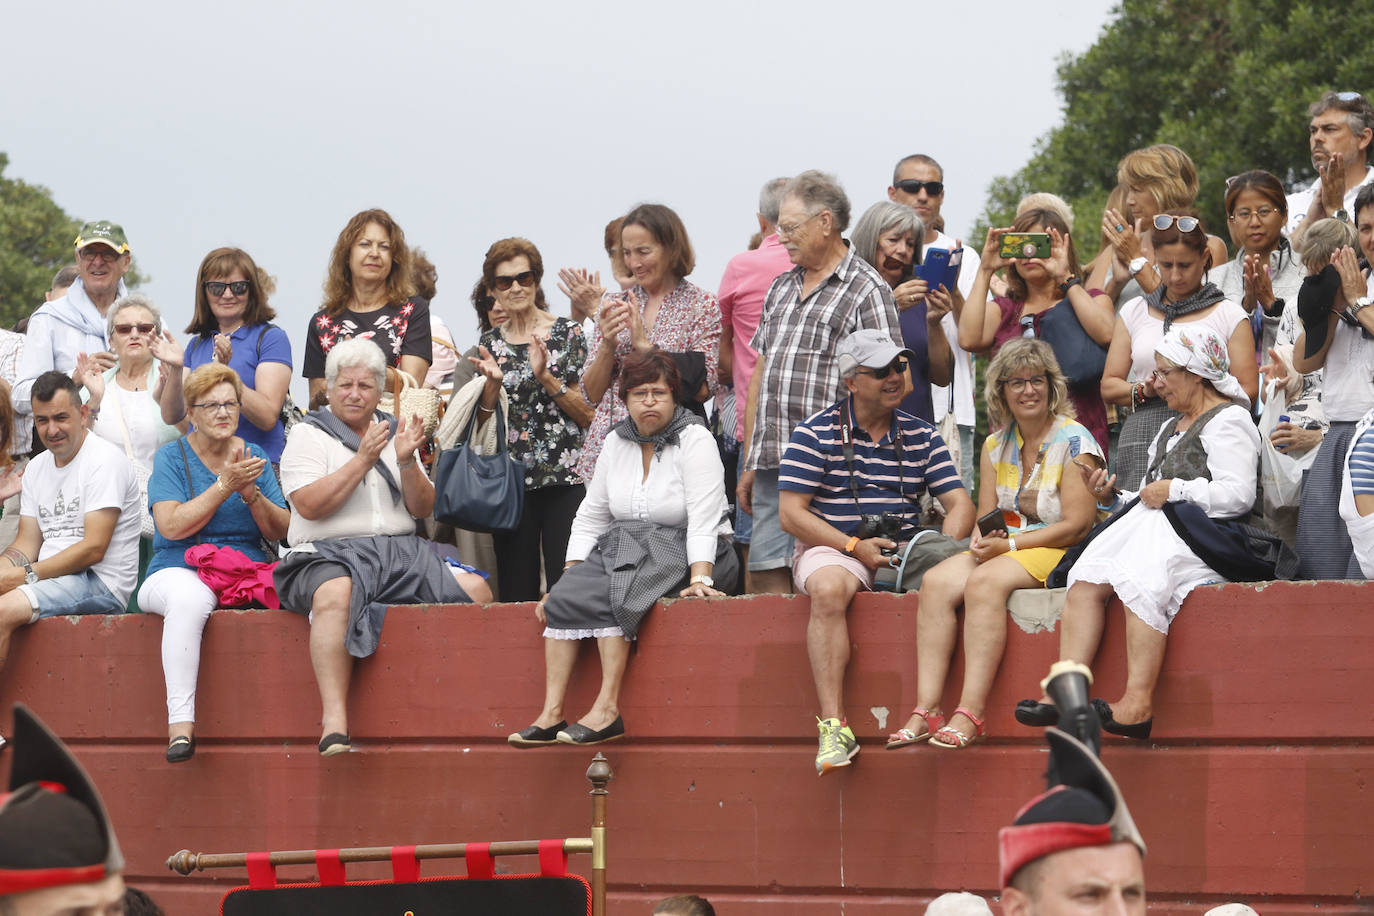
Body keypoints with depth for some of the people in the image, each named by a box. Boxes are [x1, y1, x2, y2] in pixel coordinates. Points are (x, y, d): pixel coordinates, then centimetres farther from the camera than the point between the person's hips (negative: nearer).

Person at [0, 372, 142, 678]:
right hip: (50, 580, 8)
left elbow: (93, 549, -14)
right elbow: (27, 545, 15)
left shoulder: (104, 460, -8)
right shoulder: (37, 467, 18)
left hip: (101, 583, -8)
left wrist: (28, 575, -18)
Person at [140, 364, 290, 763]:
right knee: (189, 597, -40)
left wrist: (250, 492, -12)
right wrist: (225, 485, -15)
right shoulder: (172, 457, 4)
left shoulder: (255, 456, 14)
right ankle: (180, 724, -44)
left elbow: (279, 531, 6)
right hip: (180, 570, -3)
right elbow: (172, 526, -11)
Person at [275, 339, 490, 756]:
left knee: (475, 590, -19)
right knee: (335, 593, -40)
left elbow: (423, 508, 12)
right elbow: (310, 505, -9)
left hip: (401, 550, 5)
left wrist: (406, 462, -6)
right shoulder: (307, 435, 7)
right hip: (331, 552, -5)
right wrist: (363, 459, -9)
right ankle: (334, 721, -45)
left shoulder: (393, 432, 20)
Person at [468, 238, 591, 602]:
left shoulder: (567, 334, 2)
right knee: (516, 595, 2)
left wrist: (545, 377, -13)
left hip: (565, 479, -3)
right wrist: (493, 383, -5)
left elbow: (588, 414, -2)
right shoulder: (490, 343, 12)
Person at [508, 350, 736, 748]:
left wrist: (700, 579, -30)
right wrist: (570, 575, 3)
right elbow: (590, 517, 13)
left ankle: (607, 709, -33)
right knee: (565, 597, -20)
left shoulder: (694, 439, -7)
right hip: (624, 547, 6)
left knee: (607, 595, -32)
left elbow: (703, 517, -18)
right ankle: (551, 714, -27)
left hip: (680, 553, -6)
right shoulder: (617, 443, 11)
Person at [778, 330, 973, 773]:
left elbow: (960, 504, 10)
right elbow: (791, 512, -4)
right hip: (832, 550, -4)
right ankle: (833, 727, -40)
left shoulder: (922, 436, 15)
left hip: (905, 551, 4)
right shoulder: (816, 433, 2)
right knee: (829, 590, -38)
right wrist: (856, 547, -14)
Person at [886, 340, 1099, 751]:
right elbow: (985, 516, 16)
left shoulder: (1074, 442, -7)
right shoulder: (995, 445, 14)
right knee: (936, 582, -20)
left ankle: (971, 713, -37)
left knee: (984, 582, -33)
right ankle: (926, 710, -27)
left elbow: (1077, 525, -13)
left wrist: (1009, 545, -16)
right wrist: (983, 539, -9)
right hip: (1004, 549, 7)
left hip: (1057, 553, -7)